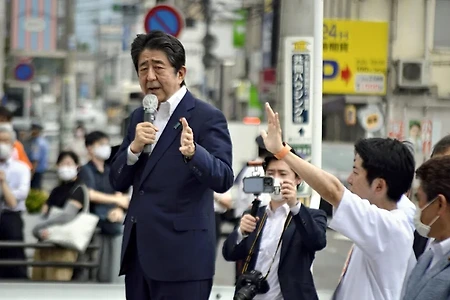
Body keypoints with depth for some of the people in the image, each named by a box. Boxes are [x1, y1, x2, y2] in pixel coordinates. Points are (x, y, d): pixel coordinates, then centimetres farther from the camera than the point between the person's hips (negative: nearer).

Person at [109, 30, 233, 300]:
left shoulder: (207, 117, -6)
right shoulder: (139, 117, 15)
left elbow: (223, 179, -16)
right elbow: (118, 181, 12)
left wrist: (193, 153, -36)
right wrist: (135, 147, -8)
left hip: (182, 256, -7)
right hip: (139, 252, 7)